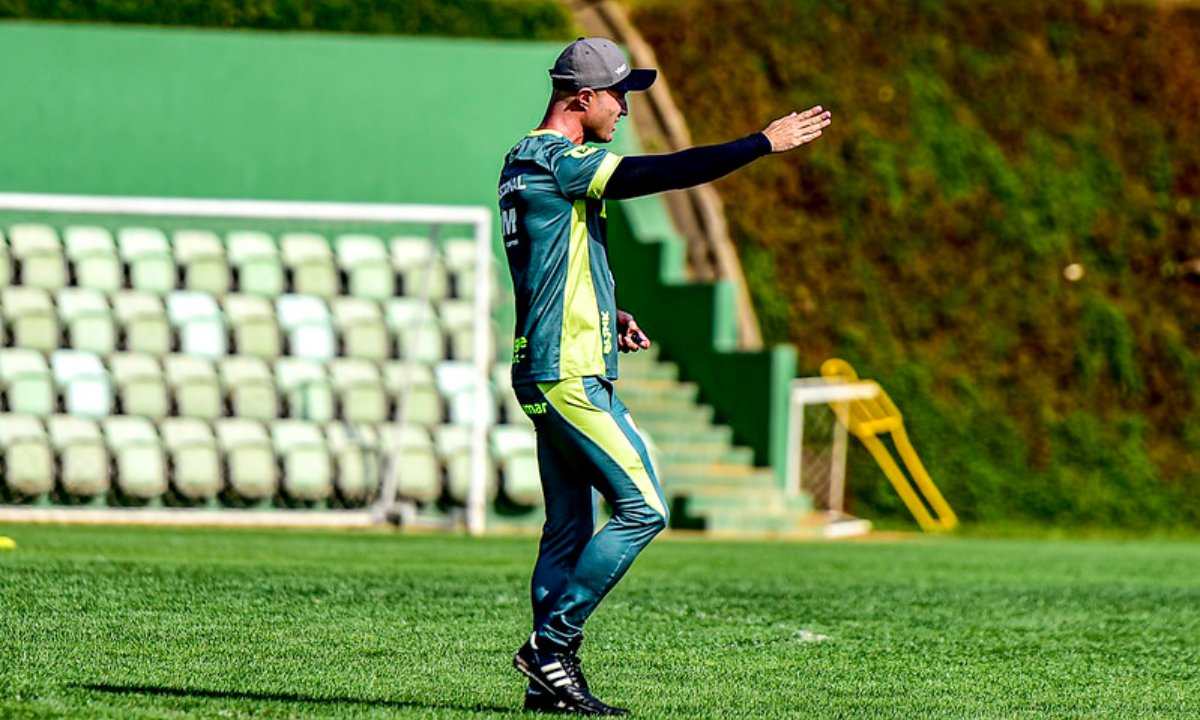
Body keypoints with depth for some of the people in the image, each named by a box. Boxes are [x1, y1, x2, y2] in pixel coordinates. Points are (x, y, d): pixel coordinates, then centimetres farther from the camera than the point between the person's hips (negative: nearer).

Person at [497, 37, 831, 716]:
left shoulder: (525, 161, 18)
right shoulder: (559, 160, -14)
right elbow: (665, 172, -22)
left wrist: (605, 315, 20)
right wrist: (765, 143, -17)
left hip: (549, 375, 10)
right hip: (571, 376, -10)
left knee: (569, 526, 10)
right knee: (642, 509, -9)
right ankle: (552, 644, -6)